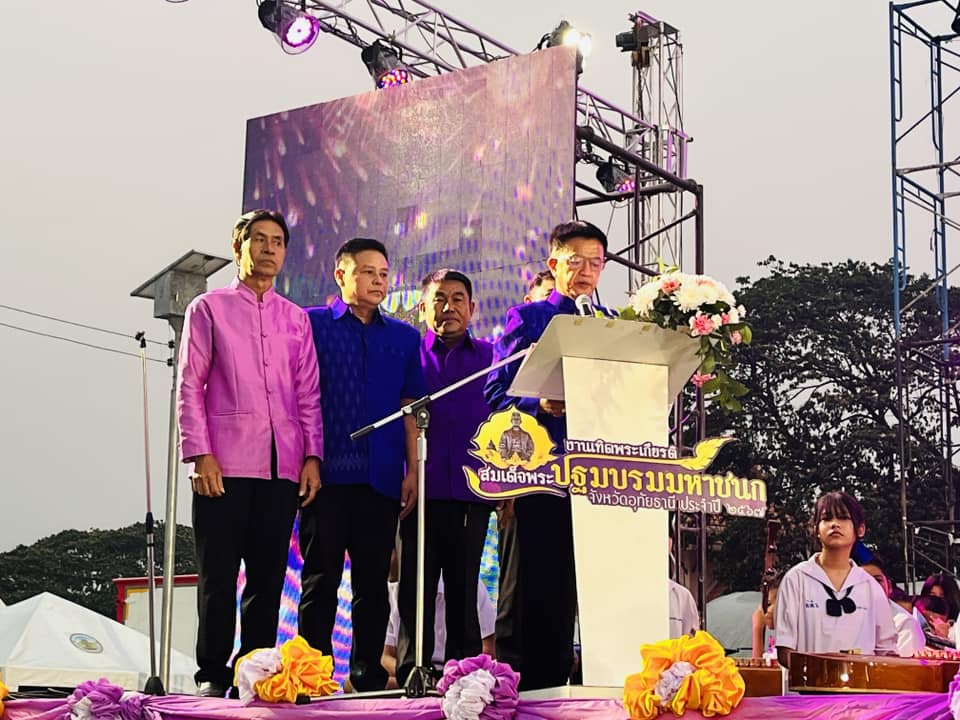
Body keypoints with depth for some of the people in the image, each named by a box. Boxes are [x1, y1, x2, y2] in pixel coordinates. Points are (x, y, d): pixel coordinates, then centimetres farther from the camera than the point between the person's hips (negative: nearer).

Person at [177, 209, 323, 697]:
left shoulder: (296, 318, 17)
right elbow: (189, 386, 2)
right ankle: (213, 676, 3)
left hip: (283, 467, 3)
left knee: (269, 577, 3)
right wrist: (200, 454, -8)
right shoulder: (209, 308, 8)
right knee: (217, 577, -2)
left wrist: (312, 455, 3)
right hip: (225, 464, -3)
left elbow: (309, 393, 14)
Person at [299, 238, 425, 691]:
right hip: (327, 474, -3)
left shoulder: (404, 338, 15)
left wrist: (413, 471, 5)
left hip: (382, 478, 3)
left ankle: (368, 675, 13)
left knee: (373, 581, 6)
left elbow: (410, 409, 13)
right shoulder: (312, 325, 6)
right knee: (321, 578, 0)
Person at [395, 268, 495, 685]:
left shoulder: (491, 357, 12)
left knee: (463, 588, 6)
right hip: (420, 489, -1)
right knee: (416, 588, 2)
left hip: (472, 491, 1)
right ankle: (411, 676, 8)